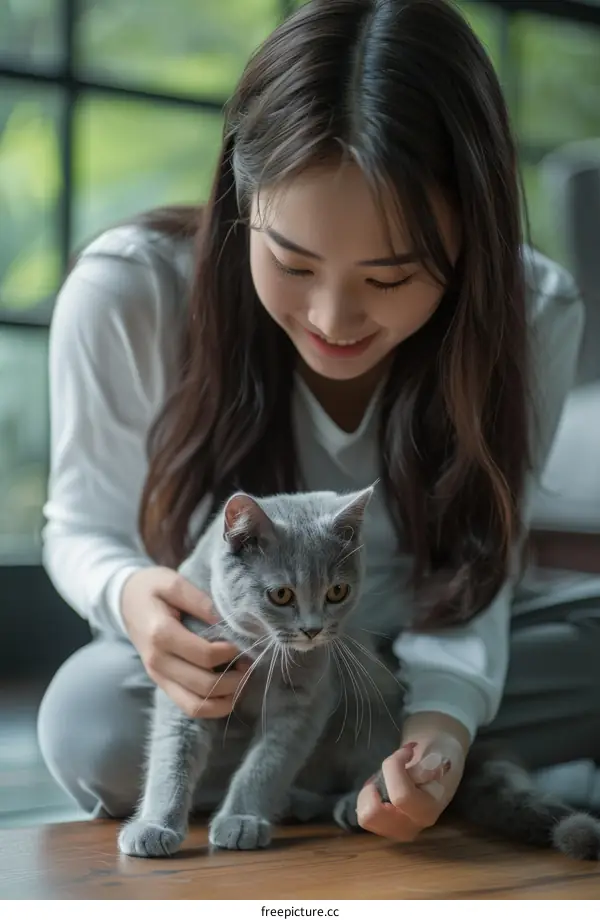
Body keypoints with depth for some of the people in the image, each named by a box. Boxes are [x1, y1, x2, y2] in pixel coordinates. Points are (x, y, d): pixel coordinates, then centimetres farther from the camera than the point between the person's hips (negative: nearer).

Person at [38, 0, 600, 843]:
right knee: (94, 717, -35)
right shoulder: (125, 296, -25)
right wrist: (130, 594, -35)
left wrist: (442, 717, -37)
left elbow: (469, 575, -15)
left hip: (421, 666, 1)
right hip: (202, 676, 0)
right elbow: (84, 527, -10)